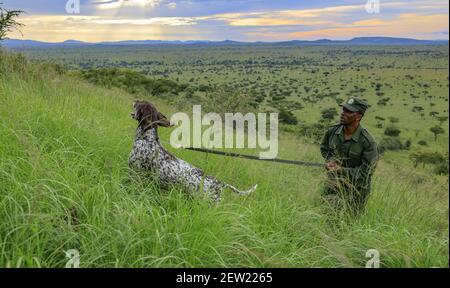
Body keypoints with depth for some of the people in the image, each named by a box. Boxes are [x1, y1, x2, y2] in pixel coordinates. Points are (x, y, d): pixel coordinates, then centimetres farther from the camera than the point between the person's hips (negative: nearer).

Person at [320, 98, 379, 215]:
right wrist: (329, 161, -8)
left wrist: (341, 170, -22)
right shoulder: (333, 131, -8)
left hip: (355, 190, -4)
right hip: (333, 185, 4)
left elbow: (367, 171, -19)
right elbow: (324, 148, 12)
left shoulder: (367, 142, -22)